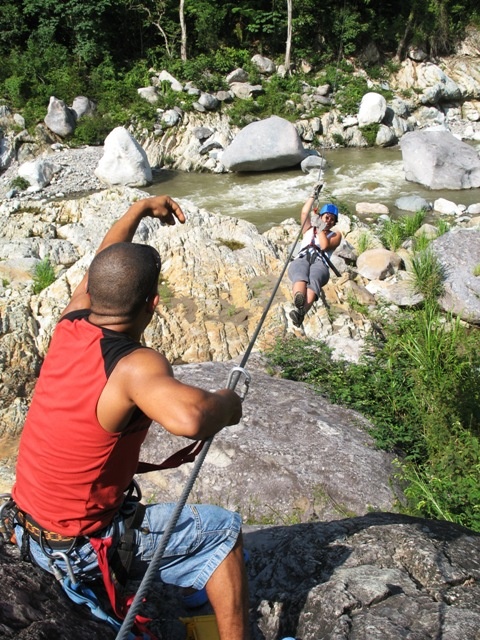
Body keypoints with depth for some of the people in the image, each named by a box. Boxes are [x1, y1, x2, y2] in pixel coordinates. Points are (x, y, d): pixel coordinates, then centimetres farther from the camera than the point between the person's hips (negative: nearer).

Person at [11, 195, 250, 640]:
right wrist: (227, 403, -28)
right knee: (223, 532, 6)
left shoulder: (67, 328, -8)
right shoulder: (134, 366, -30)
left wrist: (141, 209, 22)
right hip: (80, 549, -8)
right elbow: (188, 419, -51)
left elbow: (102, 269, 11)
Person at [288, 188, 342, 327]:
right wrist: (314, 195, 22)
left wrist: (320, 227, 14)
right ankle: (298, 303, -72)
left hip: (320, 263, -2)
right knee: (300, 277, -39)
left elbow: (325, 246, 8)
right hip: (301, 259, 2)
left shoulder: (336, 235, 28)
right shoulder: (309, 229, 36)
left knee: (313, 281, -40)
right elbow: (304, 213, 18)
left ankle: (300, 313, -70)